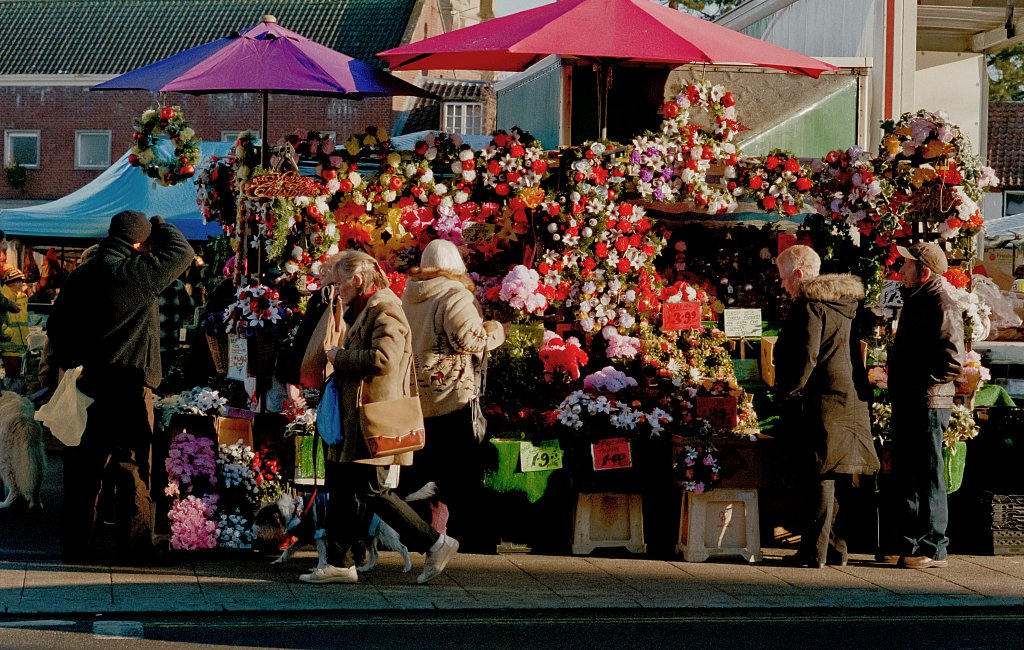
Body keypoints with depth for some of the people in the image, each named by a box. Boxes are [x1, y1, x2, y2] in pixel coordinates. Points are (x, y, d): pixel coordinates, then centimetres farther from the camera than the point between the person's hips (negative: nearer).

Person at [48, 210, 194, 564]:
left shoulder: (78, 276, 8)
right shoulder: (135, 273, -13)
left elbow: (55, 327, 12)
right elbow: (182, 252, -4)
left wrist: (71, 364, 19)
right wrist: (160, 225, 12)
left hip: (84, 386, 6)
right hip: (128, 387, -6)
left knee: (82, 470, 10)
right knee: (133, 470, 2)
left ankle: (74, 545, 14)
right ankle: (134, 546, 4)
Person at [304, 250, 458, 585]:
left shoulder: (385, 310, -12)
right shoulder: (361, 312, 20)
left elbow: (382, 358, -25)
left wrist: (340, 357, -13)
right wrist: (340, 359, 11)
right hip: (352, 418, 11)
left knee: (371, 490, -10)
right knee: (340, 488, 10)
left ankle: (435, 543, -3)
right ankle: (340, 563, 15)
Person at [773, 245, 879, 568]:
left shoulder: (809, 305, -13)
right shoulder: (845, 302, 15)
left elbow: (805, 357, -20)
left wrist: (787, 393, -11)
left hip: (820, 403, -9)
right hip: (849, 400, 9)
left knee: (819, 479, -6)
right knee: (839, 478, 12)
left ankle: (814, 551, -3)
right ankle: (837, 547, 17)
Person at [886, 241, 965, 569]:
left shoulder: (941, 305, -14)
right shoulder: (914, 300, 17)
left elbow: (952, 362, -21)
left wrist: (916, 383, -16)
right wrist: (897, 378, 11)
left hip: (928, 404, -10)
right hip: (907, 403, 10)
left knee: (927, 477, -5)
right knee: (904, 476, 14)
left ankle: (934, 550, 1)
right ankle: (910, 544, 22)